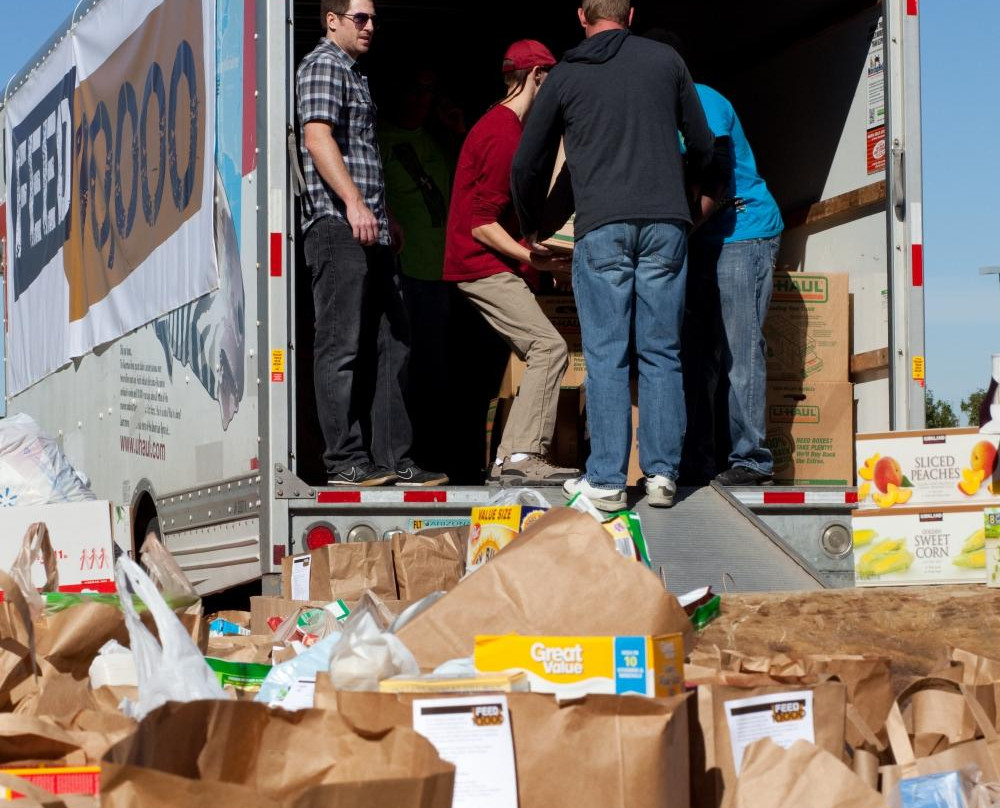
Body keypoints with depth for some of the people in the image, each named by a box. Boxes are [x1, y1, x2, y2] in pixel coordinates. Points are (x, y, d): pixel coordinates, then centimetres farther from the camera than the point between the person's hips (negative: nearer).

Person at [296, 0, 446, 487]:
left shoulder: (354, 74, 25)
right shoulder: (324, 65, -4)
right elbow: (318, 137, -17)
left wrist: (382, 214, 25)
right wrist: (354, 202, -25)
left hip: (369, 232, 10)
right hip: (338, 227, -10)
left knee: (389, 344, 9)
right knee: (342, 346, -8)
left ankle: (392, 458, 11)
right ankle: (346, 460, -8)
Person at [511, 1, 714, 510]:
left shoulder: (564, 76, 9)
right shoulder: (666, 62, 11)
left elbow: (527, 165, 15)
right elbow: (702, 148, 17)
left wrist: (530, 229, 32)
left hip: (601, 227, -1)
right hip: (665, 224, 1)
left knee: (606, 356, 0)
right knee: (662, 353, 5)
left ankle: (605, 479, -4)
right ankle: (661, 473, 1)